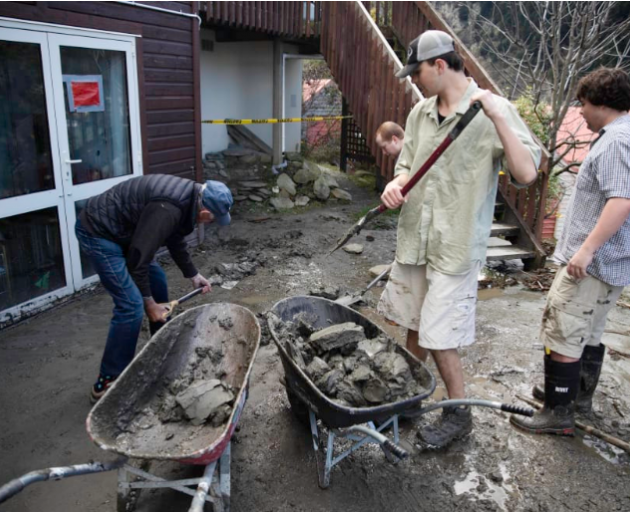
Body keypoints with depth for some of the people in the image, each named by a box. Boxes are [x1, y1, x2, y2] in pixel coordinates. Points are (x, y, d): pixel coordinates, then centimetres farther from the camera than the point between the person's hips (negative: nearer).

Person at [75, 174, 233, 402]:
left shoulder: (188, 195, 0)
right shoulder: (167, 210, -30)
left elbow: (175, 239, 17)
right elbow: (138, 258, -26)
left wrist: (193, 274, 20)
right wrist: (149, 303, -16)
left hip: (120, 229, 11)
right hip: (97, 231, -11)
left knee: (157, 282, 16)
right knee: (131, 305, -15)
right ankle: (107, 382, -2)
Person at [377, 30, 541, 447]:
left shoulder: (494, 111, -11)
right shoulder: (420, 112, 6)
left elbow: (527, 174, -20)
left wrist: (498, 117, -29)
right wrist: (397, 183, -10)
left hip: (456, 245, -6)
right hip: (414, 237, 6)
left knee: (439, 338, -1)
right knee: (413, 323, 18)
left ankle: (459, 414, 24)